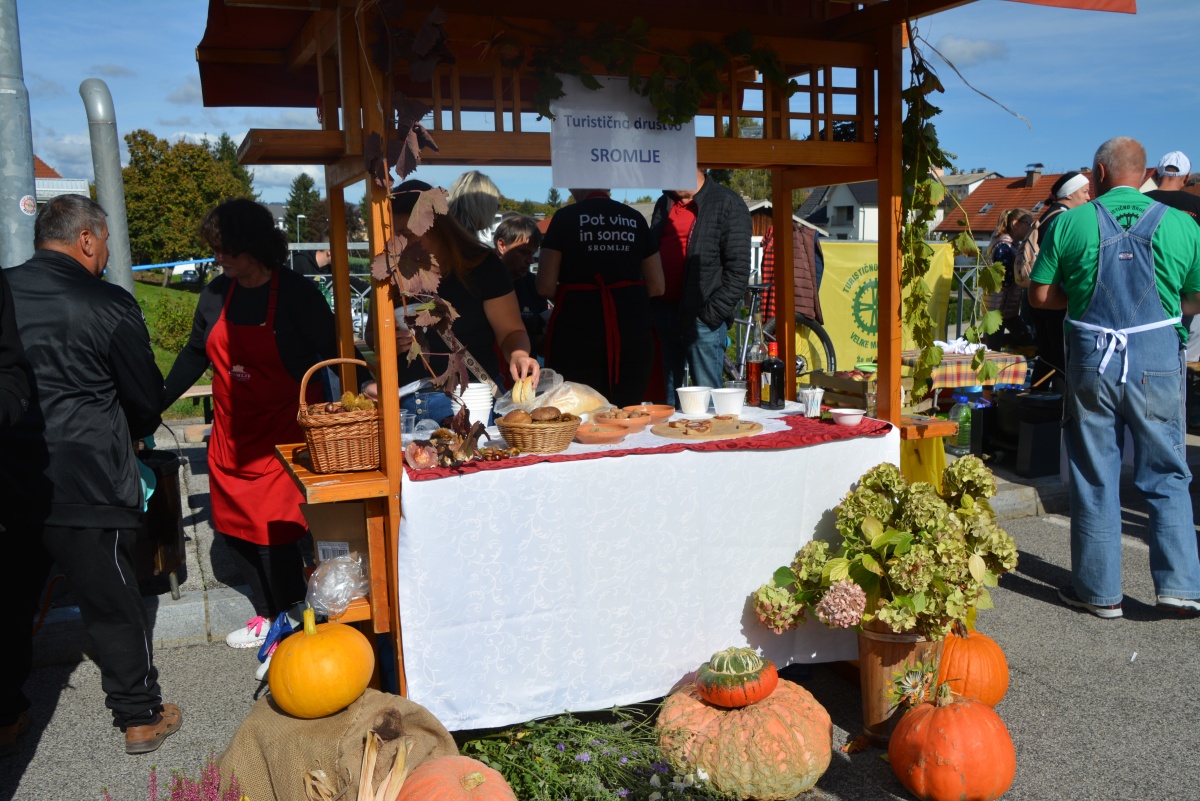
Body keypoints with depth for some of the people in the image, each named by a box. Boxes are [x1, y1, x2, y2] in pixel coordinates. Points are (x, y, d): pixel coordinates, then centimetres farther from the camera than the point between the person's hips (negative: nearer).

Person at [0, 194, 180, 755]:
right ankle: (141, 717, 21)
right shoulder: (108, 305, -12)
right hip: (84, 491, -5)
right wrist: (129, 432, 17)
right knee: (113, 605, 8)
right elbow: (148, 403, -4)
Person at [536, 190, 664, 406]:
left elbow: (546, 287, -4)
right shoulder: (635, 219, 9)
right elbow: (656, 287, 11)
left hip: (578, 329, -3)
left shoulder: (565, 217, 0)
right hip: (632, 330, 3)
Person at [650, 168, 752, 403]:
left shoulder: (728, 204, -3)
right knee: (666, 396, 10)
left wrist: (712, 312, -13)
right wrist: (650, 309, 9)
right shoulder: (664, 204, 17)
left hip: (702, 318, -6)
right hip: (663, 312, 6)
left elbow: (738, 269, -8)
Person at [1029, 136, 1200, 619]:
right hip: (1158, 361, 1)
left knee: (1094, 478, 8)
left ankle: (1099, 591, 15)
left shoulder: (1070, 223, -2)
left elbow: (1040, 294, -1)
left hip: (1092, 360, 0)